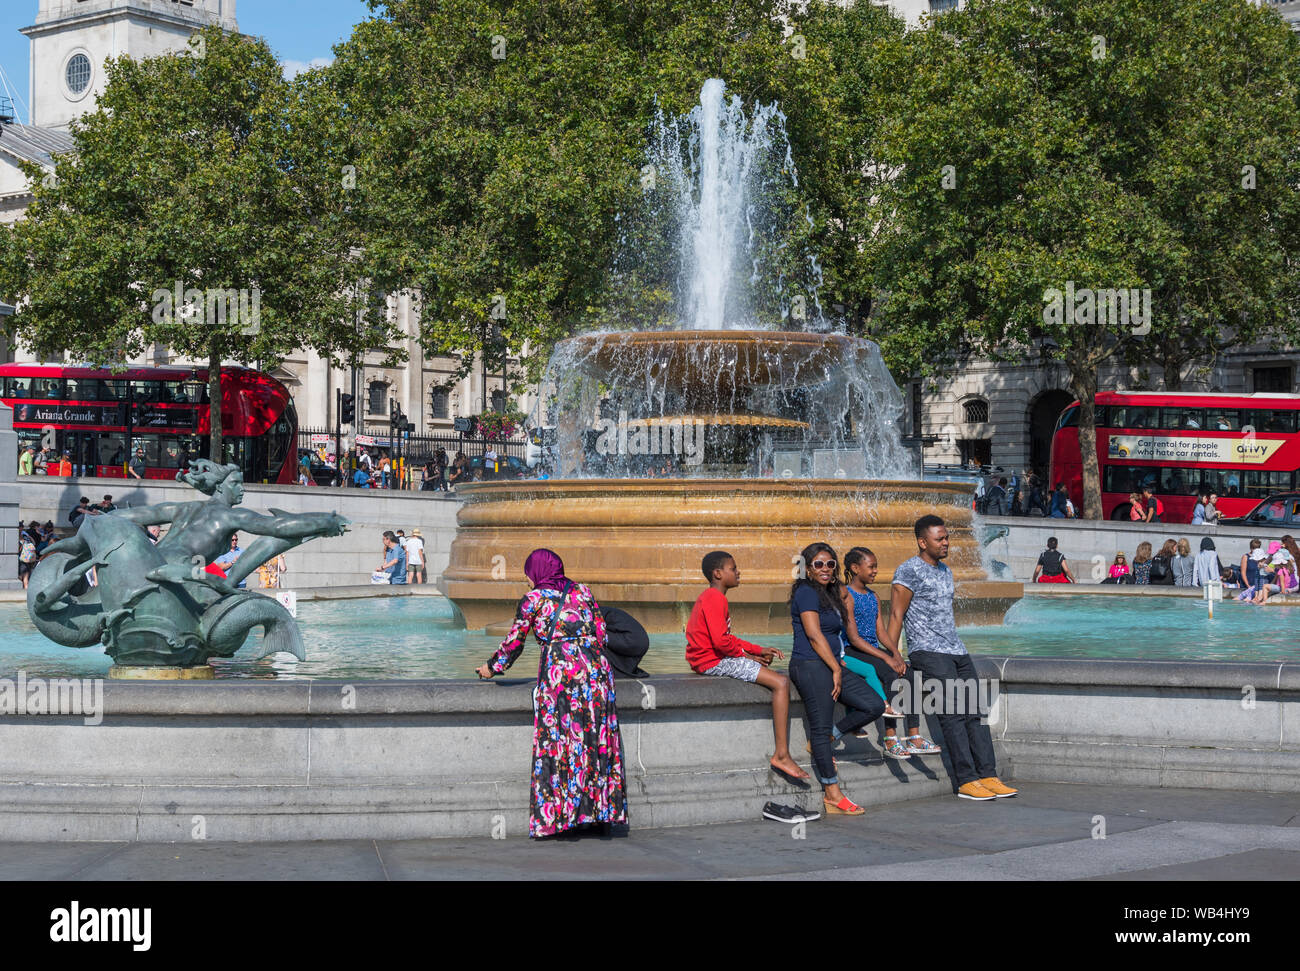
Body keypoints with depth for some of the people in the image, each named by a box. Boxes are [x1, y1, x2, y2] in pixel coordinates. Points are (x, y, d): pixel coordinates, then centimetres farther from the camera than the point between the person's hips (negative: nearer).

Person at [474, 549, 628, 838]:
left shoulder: (533, 599, 7)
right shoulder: (582, 592, 17)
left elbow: (513, 642, 12)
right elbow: (602, 634, 14)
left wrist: (492, 667, 27)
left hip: (558, 670, -4)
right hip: (595, 669, 4)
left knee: (556, 741, -1)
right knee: (596, 739, 7)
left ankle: (554, 816, -2)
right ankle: (600, 810, 8)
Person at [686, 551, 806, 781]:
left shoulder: (710, 597, 20)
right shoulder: (714, 598, -14)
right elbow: (721, 641, -23)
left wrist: (759, 651, 14)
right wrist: (747, 655, -7)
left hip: (720, 658, 11)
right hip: (714, 661, -11)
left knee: (778, 677, 17)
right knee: (780, 682, -17)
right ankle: (781, 755, -20)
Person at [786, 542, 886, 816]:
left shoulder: (831, 594, 20)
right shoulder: (807, 592, -8)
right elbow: (814, 634, -15)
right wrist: (836, 669, -13)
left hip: (831, 665, 9)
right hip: (811, 666, -9)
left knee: (874, 705, 1)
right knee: (821, 728, -8)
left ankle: (823, 741, 11)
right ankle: (833, 794, -6)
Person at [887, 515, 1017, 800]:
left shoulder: (945, 571, 19)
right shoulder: (909, 571, -6)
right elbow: (896, 616, -10)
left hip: (957, 651, 8)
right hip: (929, 653, -8)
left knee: (974, 713, 1)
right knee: (953, 714, -15)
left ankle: (988, 776, 0)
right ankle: (966, 780, -15)